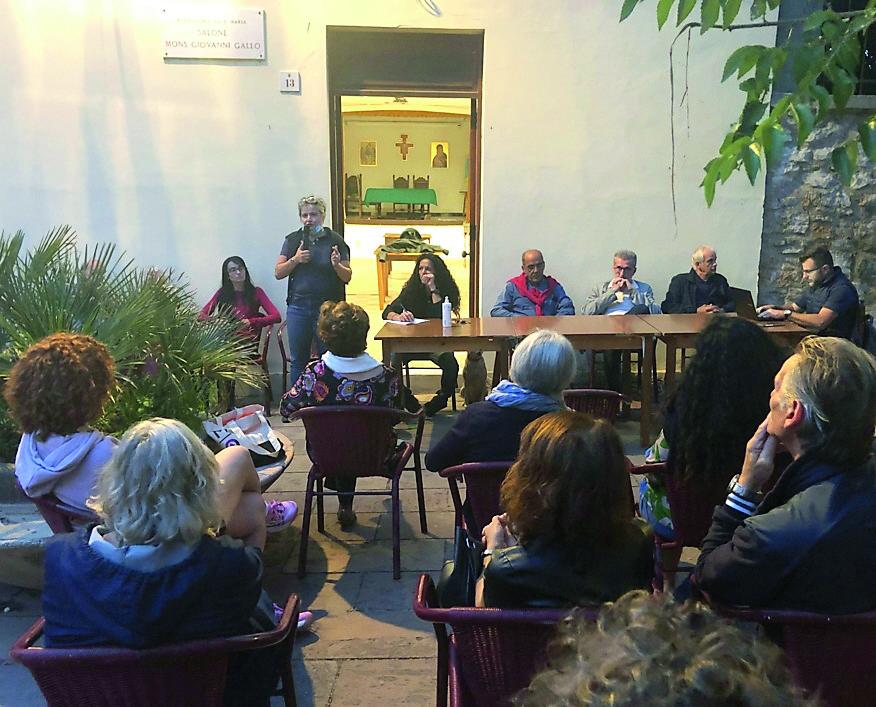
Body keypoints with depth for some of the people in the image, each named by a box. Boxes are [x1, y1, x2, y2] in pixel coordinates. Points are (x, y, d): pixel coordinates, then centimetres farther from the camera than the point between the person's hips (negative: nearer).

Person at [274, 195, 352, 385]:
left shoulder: (335, 240, 1)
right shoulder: (292, 240, 7)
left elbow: (347, 277, 2)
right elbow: (278, 273, 5)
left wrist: (337, 265, -19)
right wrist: (295, 260, -12)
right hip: (298, 307, 2)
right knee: (298, 361, 8)